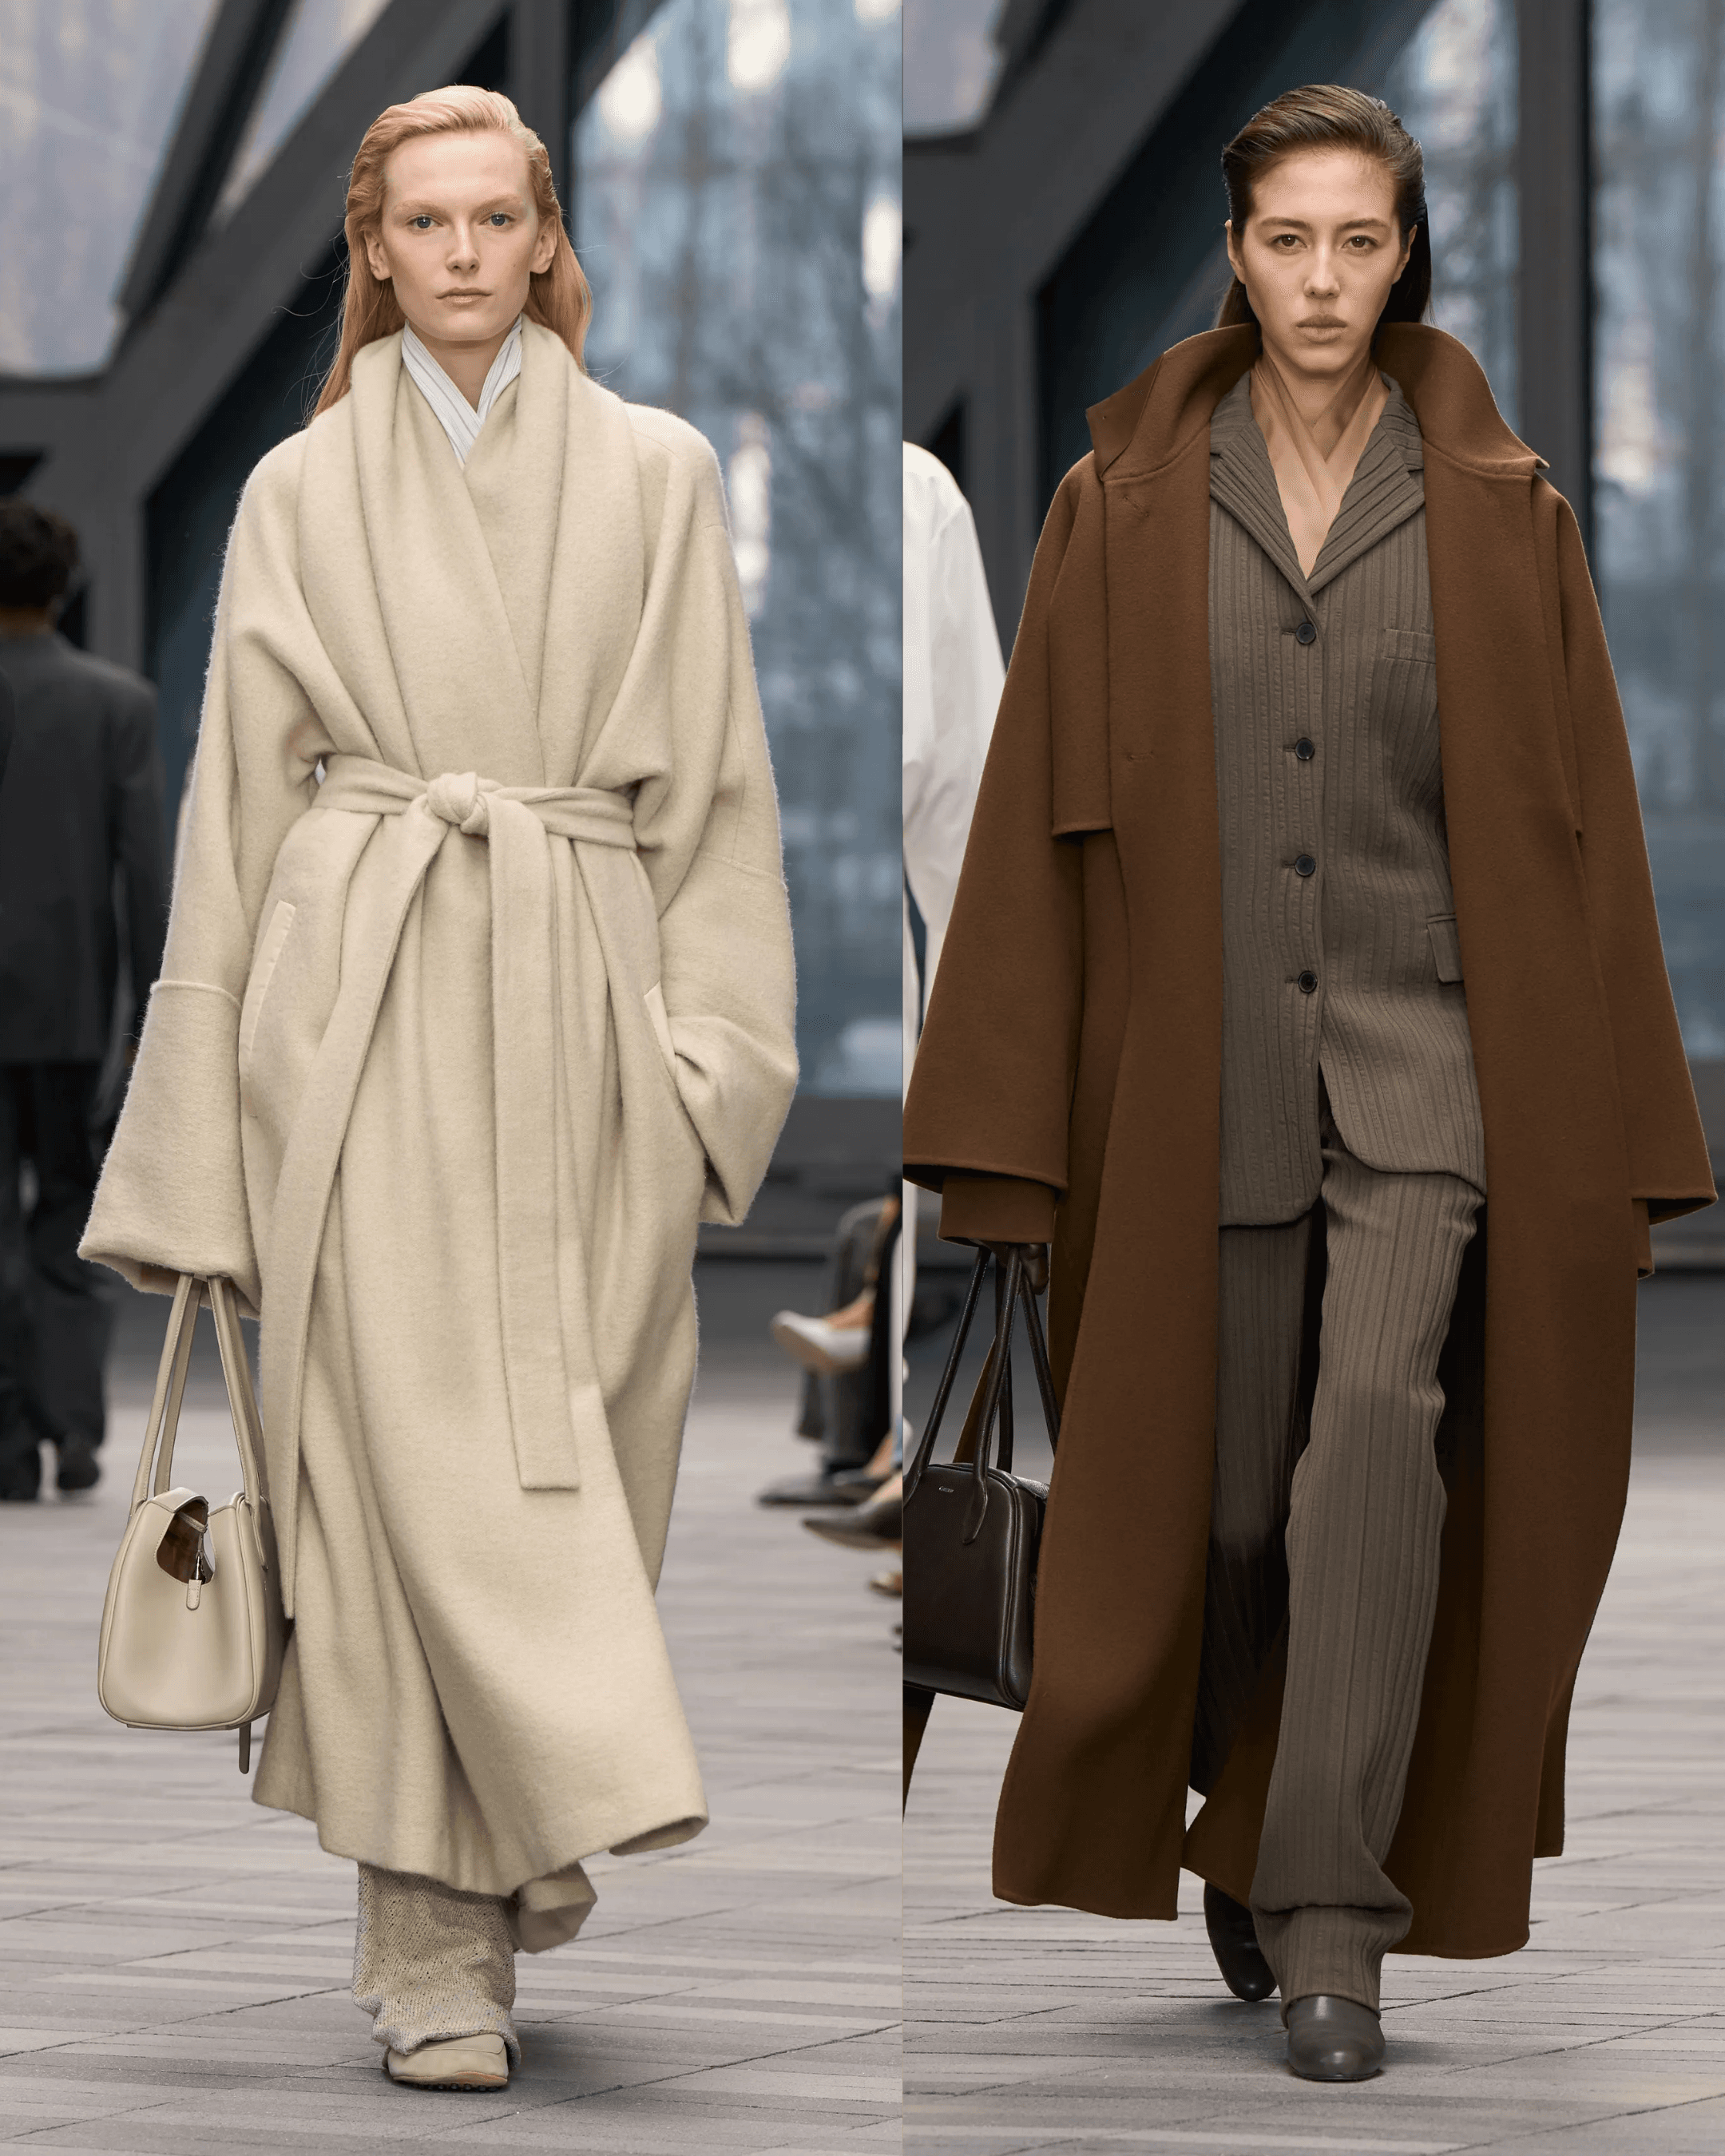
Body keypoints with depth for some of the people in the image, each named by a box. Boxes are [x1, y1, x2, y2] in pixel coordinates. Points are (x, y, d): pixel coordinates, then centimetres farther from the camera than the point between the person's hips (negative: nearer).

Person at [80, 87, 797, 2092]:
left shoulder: (654, 475, 10)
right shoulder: (301, 492, 10)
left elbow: (714, 782, 8)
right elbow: (239, 795, 11)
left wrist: (708, 1048, -2)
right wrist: (210, 1109, 6)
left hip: (578, 1003, 1)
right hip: (366, 1006, -1)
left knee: (561, 1452, 1)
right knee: (414, 1441, -11)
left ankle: (448, 1916, 17)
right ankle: (441, 1943, -11)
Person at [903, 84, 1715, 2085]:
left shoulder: (1499, 510, 3)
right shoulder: (1125, 506, 4)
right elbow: (1045, 817, 4)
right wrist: (1004, 1138, 0)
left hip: (1423, 1049, -1)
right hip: (1198, 1066, 1)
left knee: (1381, 1424, -22)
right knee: (1224, 1495, 7)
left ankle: (1335, 1922, -22)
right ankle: (1243, 1825, 33)